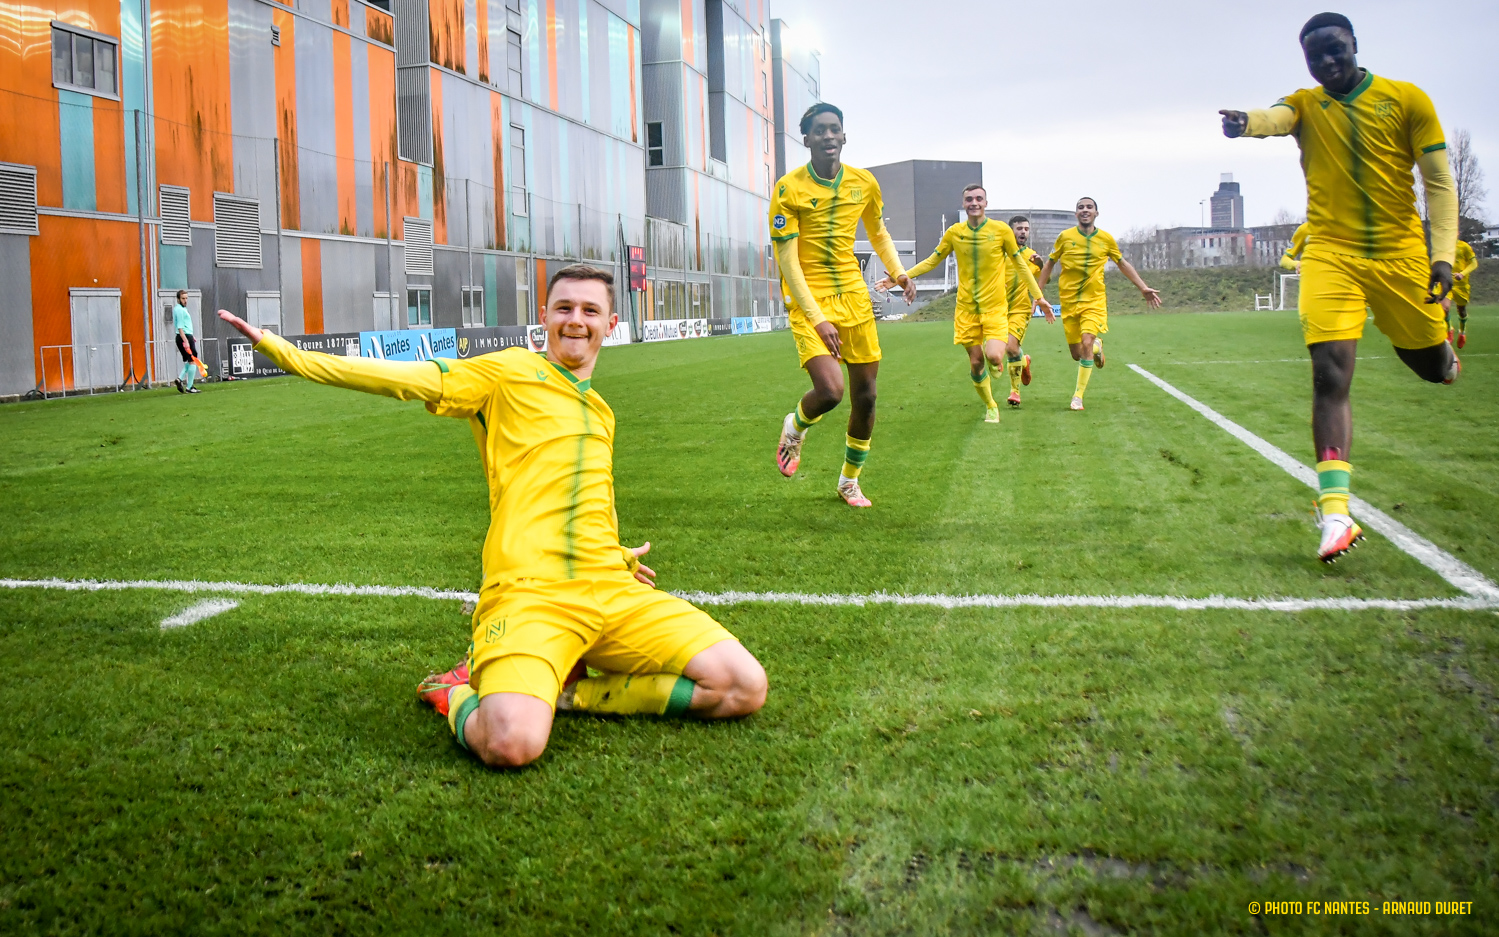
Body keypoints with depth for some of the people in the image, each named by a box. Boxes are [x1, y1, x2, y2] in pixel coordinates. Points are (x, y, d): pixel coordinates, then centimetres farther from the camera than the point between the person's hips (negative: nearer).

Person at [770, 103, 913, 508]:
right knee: (829, 389, -21)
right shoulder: (789, 189, -10)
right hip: (809, 300, -5)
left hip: (854, 296, 5)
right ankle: (795, 428, 15)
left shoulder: (864, 183, 4)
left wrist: (898, 272, 5)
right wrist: (817, 318, -18)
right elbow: (787, 260, -12)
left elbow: (878, 232, 23)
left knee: (865, 396, 5)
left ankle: (850, 481, 26)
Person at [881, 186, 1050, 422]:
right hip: (967, 307, 2)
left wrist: (1038, 297, 7)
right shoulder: (954, 232, 1)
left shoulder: (1001, 230, -3)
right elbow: (931, 262, 10)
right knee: (975, 362, 3)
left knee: (993, 356, -21)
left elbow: (1020, 265, 6)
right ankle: (990, 407, 24)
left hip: (995, 306, -2)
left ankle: (997, 363, 18)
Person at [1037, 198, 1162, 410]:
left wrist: (1143, 288, 13)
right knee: (1076, 353, 2)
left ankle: (1078, 395, -9)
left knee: (1086, 344, -21)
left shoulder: (1106, 239, 1)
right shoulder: (1065, 237, -1)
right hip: (1069, 302, 1)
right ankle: (1097, 347, 40)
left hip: (1094, 300, -1)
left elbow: (1122, 264, 15)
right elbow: (1049, 264, 9)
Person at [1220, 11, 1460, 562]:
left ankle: (1446, 354, 52)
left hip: (1401, 251, 0)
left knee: (1431, 365, 10)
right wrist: (1245, 123, -43)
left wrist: (1443, 254, -9)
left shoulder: (1406, 99, 3)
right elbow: (1275, 119, -18)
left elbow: (1438, 182, 2)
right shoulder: (1305, 105, 6)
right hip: (1331, 254, 0)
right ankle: (1335, 514, -18)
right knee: (1330, 374, -14)